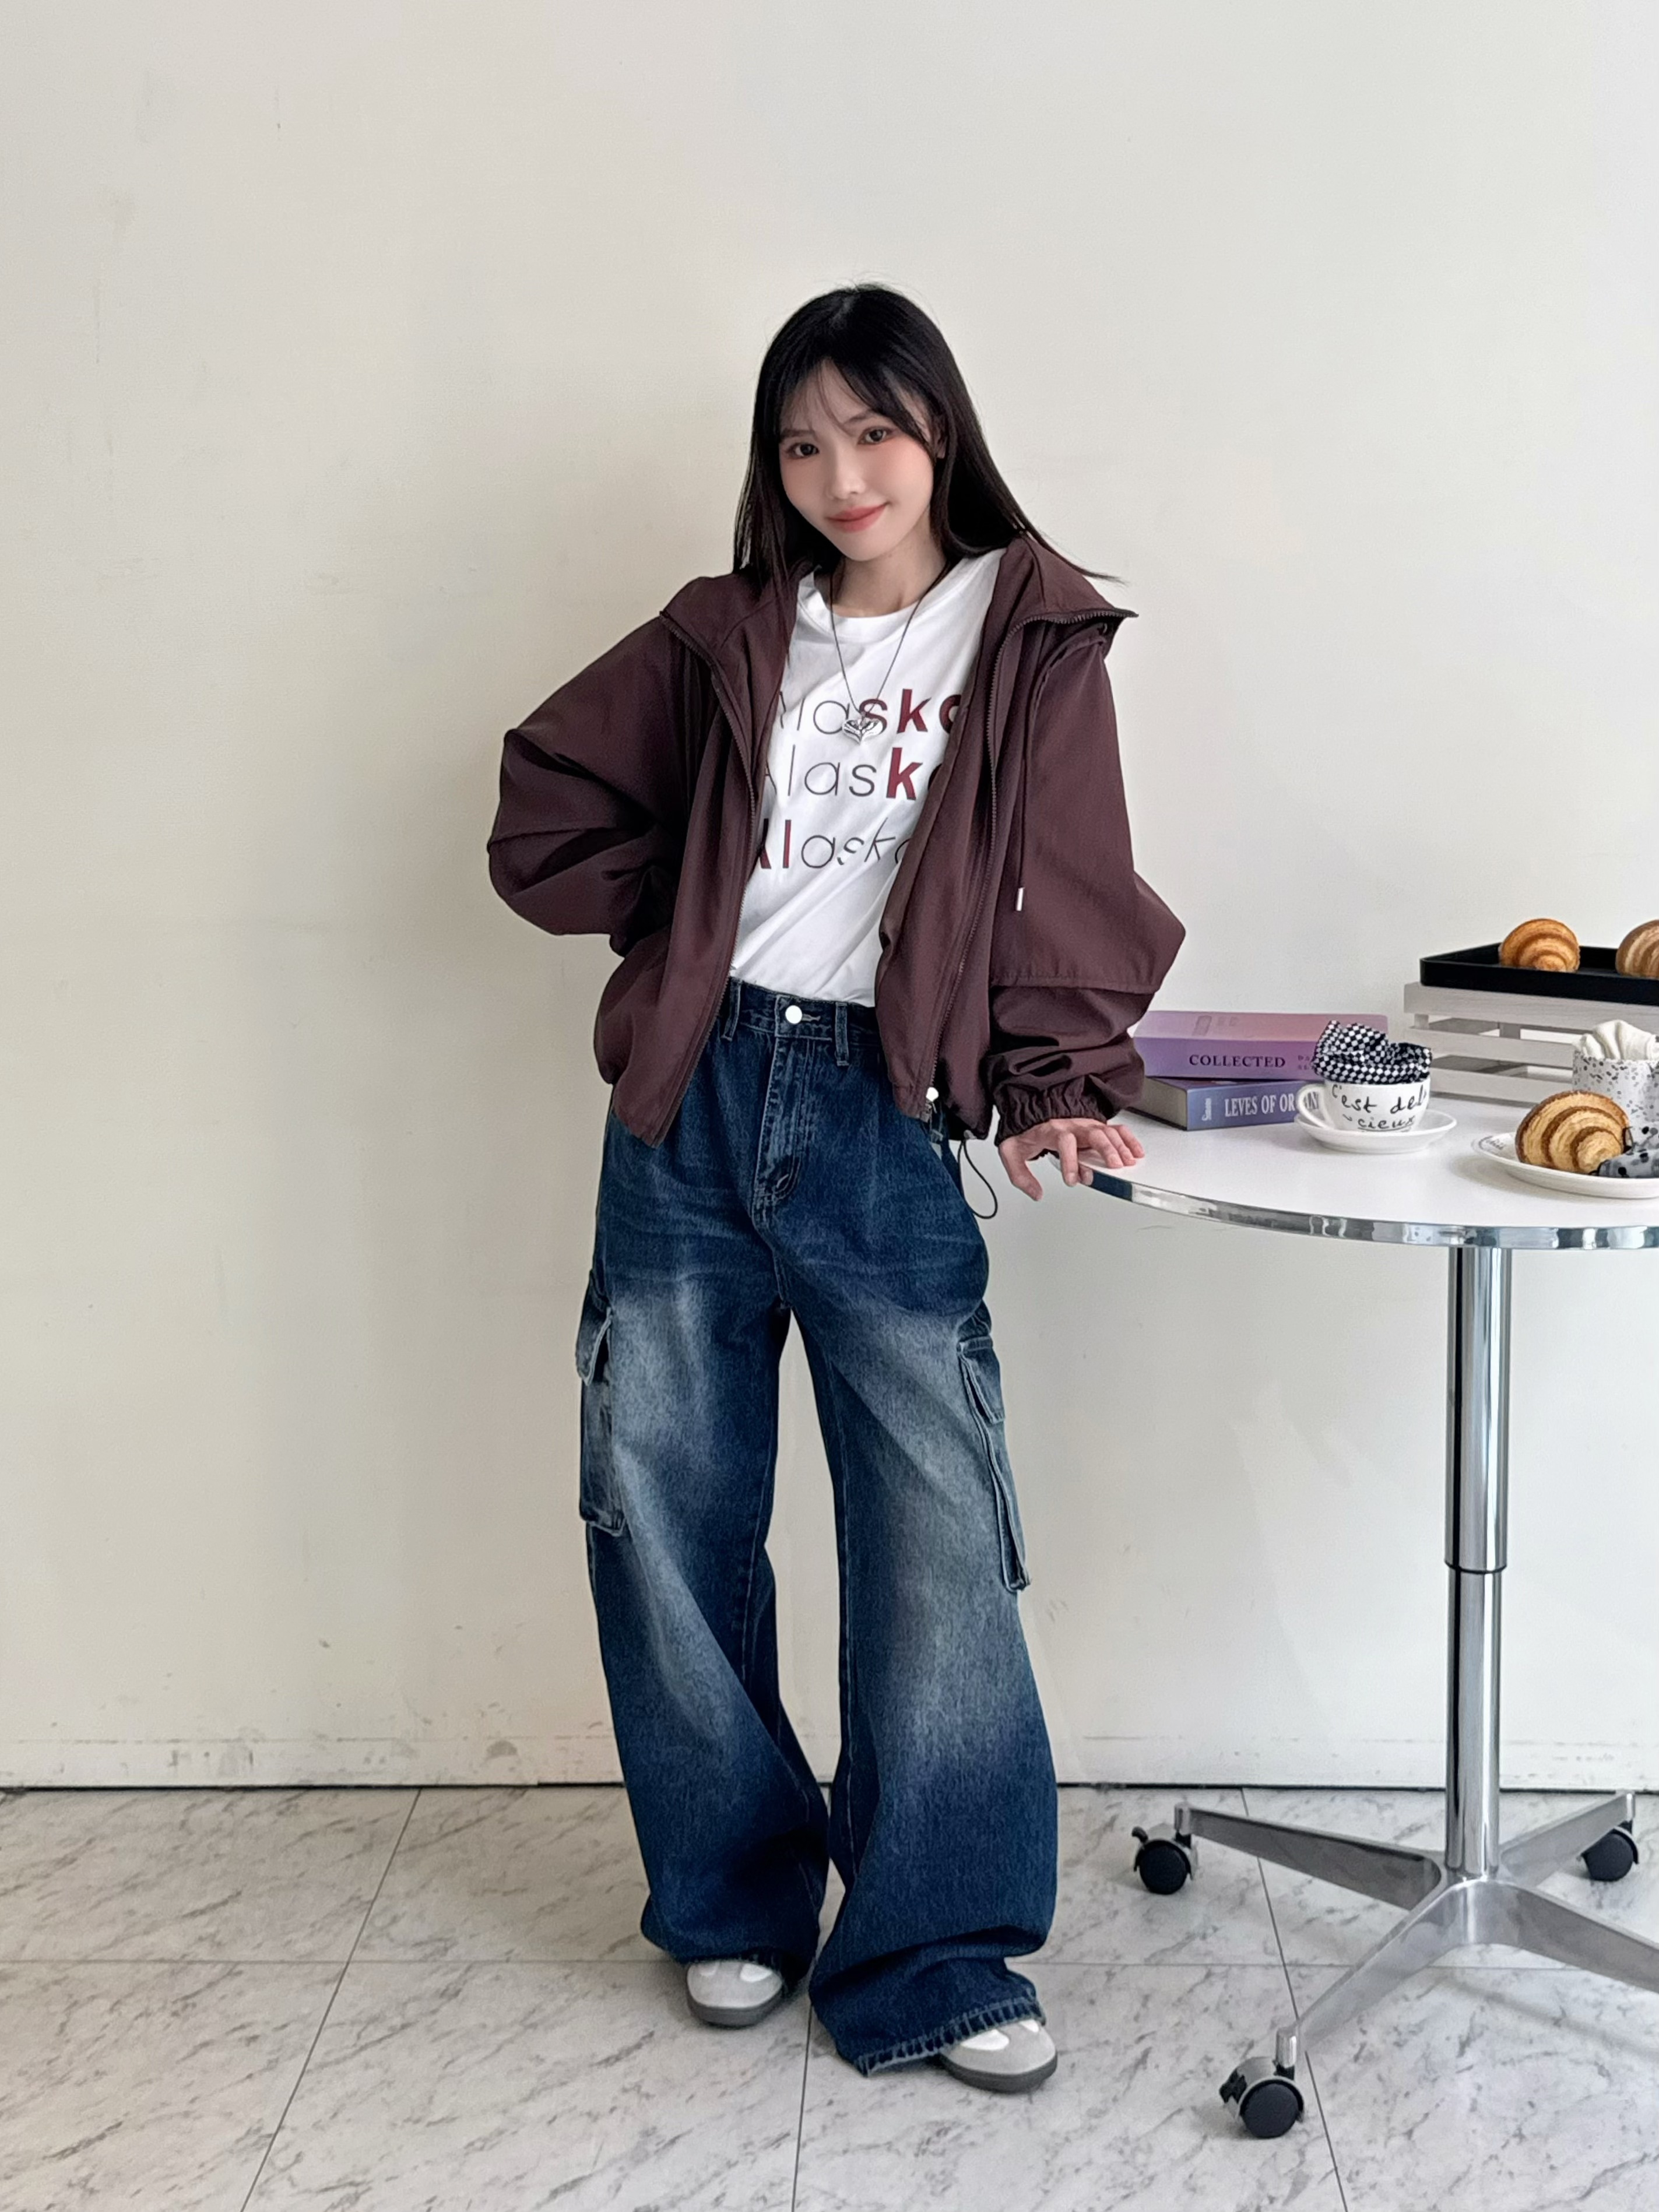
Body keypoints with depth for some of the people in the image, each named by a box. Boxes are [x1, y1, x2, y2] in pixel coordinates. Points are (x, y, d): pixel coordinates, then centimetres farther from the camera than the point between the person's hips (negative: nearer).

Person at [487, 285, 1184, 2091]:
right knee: (662, 1516, 7)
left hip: (884, 1119, -3)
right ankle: (735, 1902, 25)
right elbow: (541, 819, 15)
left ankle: (931, 1958, 10)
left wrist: (1061, 1091, -15)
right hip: (691, 1097, 3)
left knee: (941, 1544, -5)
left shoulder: (1033, 641, 6)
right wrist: (693, 914, 5)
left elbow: (1063, 890, -3)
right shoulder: (726, 636, 13)